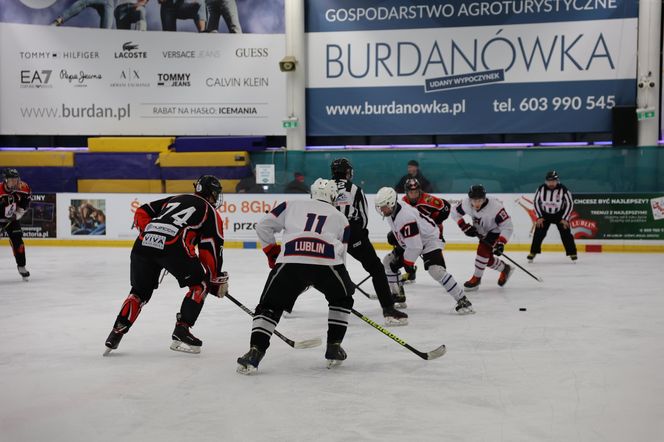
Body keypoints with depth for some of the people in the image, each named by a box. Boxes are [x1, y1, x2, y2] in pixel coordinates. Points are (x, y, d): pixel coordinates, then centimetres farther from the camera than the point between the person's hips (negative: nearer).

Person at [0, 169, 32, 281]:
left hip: (12, 218, 4)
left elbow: (28, 196, 4)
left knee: (17, 240, -1)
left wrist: (19, 212, -1)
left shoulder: (23, 187, -17)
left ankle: (21, 266, 13)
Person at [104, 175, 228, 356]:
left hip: (143, 243, 5)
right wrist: (217, 279, 20)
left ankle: (117, 333, 16)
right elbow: (211, 248, 12)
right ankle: (181, 332, 8)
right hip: (173, 246, -5)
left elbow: (142, 213, 29)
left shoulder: (175, 199, 34)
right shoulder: (210, 212, 19)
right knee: (200, 283, 15)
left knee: (140, 290, 25)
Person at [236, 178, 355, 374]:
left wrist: (273, 252, 34)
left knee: (269, 306, 14)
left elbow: (263, 226, 22)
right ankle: (334, 347, 25)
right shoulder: (341, 218, 30)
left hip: (290, 261, -1)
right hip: (327, 262, 1)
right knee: (342, 299, 30)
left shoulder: (292, 205, 28)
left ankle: (255, 352, -2)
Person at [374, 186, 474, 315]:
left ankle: (462, 300, -22)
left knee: (436, 270, -30)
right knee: (388, 262, 7)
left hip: (430, 239, -10)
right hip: (411, 241, 10)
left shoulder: (405, 217, -36)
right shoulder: (392, 208, -8)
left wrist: (407, 263, -19)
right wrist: (393, 235, 15)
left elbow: (414, 246, -32)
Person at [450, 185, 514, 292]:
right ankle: (505, 269, 36)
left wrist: (500, 243, -39)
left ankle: (476, 279, -7)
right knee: (488, 259, 9)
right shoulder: (466, 203, -23)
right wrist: (464, 226, -15)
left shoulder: (495, 207, -36)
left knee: (483, 250, -22)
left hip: (496, 231, -6)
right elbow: (455, 213, -3)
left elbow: (507, 226, -32)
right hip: (483, 232, 6)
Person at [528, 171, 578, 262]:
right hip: (544, 214, 1)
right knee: (539, 233, -6)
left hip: (560, 214, -1)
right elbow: (536, 202, -4)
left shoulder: (563, 190, -21)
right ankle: (533, 253, 5)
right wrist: (539, 217, -7)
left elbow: (570, 204, -13)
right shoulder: (541, 189, -16)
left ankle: (572, 254, 1)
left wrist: (565, 219, -16)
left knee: (566, 233, -9)